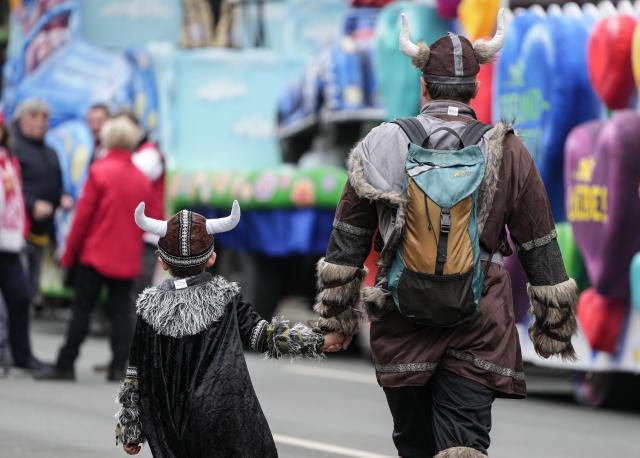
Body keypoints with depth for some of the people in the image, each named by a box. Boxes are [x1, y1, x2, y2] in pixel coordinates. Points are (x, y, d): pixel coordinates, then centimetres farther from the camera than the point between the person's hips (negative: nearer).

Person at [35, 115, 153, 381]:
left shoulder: (100, 171, -9)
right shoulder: (142, 178, 7)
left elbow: (83, 215, -9)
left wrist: (69, 252, -2)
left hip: (96, 254, -4)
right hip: (128, 259, 4)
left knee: (82, 309, 0)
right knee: (121, 310, 5)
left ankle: (65, 366, 1)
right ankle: (119, 367, -2)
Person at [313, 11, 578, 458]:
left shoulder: (383, 147, 1)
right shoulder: (508, 152, 0)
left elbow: (348, 240, 6)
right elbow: (540, 247, 4)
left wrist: (337, 314, 15)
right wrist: (554, 323, 14)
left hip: (401, 327, 1)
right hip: (479, 331, -1)